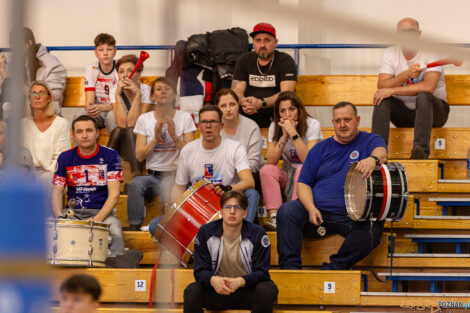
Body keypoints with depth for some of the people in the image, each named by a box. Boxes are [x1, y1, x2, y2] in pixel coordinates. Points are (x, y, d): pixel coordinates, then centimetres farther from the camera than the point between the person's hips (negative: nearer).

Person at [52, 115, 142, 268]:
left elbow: (114, 194, -5)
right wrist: (60, 217, -14)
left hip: (102, 211, -3)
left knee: (113, 227, -38)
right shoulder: (65, 158, 10)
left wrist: (97, 219, -21)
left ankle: (116, 258, -64)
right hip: (73, 212, 3)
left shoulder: (110, 156, 2)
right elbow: (57, 192, 8)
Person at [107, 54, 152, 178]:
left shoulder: (146, 91, -11)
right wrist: (118, 95, -22)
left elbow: (133, 123, -22)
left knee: (130, 132, -33)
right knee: (118, 131, -30)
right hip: (120, 141, 2)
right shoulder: (114, 92, -5)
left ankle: (137, 175, -43)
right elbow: (122, 123, -20)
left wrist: (137, 94, -25)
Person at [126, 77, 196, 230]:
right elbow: (139, 156, 3)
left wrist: (174, 136, -14)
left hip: (177, 176, -2)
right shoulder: (144, 119, 8)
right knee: (136, 183, -33)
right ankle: (133, 228, -29)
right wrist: (155, 138, -10)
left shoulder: (185, 118, 5)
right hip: (153, 176, 2)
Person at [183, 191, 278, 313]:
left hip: (247, 290, -1)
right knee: (191, 291, -28)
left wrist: (240, 281, -33)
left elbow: (262, 272, -11)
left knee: (268, 289, -33)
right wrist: (213, 280, -31)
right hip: (216, 290, 1)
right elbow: (200, 270, -5)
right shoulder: (205, 232, -3)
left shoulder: (258, 234, -8)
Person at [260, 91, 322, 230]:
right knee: (267, 170, -24)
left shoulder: (312, 125, -11)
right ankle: (275, 217, -34)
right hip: (287, 178, 3)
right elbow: (271, 162, -12)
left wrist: (293, 133, -27)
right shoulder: (275, 127, 0)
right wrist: (285, 136, -20)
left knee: (302, 169, -34)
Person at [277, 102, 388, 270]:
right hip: (318, 210, 3)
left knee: (371, 231, -35)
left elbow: (381, 152, -16)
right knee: (286, 211, -23)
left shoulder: (369, 141, 9)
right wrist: (311, 208, -9)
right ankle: (290, 267, -24)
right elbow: (303, 183, 13)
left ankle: (332, 269, -21)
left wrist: (373, 159, -43)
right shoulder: (321, 148, 17)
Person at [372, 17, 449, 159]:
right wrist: (406, 74, -28)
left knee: (423, 96, -34)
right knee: (382, 99, -22)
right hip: (404, 114, 4)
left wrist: (392, 90, -27)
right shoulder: (390, 53, 1)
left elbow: (428, 87, -27)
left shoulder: (431, 53, -12)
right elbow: (382, 86, -10)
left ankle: (420, 150, -48)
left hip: (434, 112, -3)